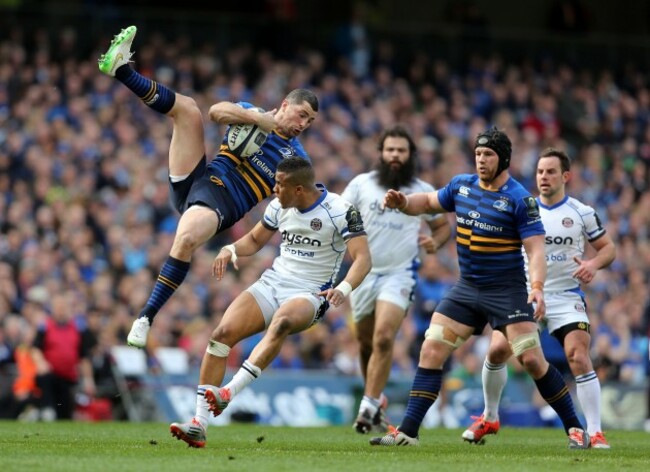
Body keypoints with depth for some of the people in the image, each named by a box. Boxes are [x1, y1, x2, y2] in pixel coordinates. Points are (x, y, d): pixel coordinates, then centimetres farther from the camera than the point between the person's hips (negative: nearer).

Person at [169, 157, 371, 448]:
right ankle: (198, 426, -20)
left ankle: (228, 393, -44)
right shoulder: (279, 207, 7)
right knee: (223, 332, -18)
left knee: (281, 322, -40)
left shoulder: (340, 211, -11)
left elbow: (363, 258, -17)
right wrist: (231, 250, 0)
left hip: (309, 294, -5)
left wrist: (343, 289, -36)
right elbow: (255, 239, 23)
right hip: (272, 283, 5)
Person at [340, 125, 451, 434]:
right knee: (366, 342, 10)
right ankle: (375, 401, 31)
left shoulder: (423, 192, 2)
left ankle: (369, 408, -19)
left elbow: (442, 225, 14)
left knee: (384, 339, -20)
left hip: (399, 273, -2)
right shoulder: (361, 184, 2)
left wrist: (435, 242, -8)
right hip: (363, 272, 2)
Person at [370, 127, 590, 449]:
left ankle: (575, 428, 4)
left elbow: (535, 249, -17)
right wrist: (402, 203, -1)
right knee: (431, 350, -5)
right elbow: (429, 202, 21)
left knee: (532, 359, -11)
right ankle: (407, 432, -3)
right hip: (467, 288, 5)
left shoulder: (520, 199, -13)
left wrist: (537, 287, -33)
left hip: (507, 291, -5)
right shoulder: (461, 185, 4)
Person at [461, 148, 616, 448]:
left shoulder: (582, 213, -1)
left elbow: (608, 247, 6)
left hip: (567, 297, -2)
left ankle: (595, 433, -13)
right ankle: (489, 418, 12)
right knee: (497, 349, -10)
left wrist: (594, 264, -15)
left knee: (579, 358, -17)